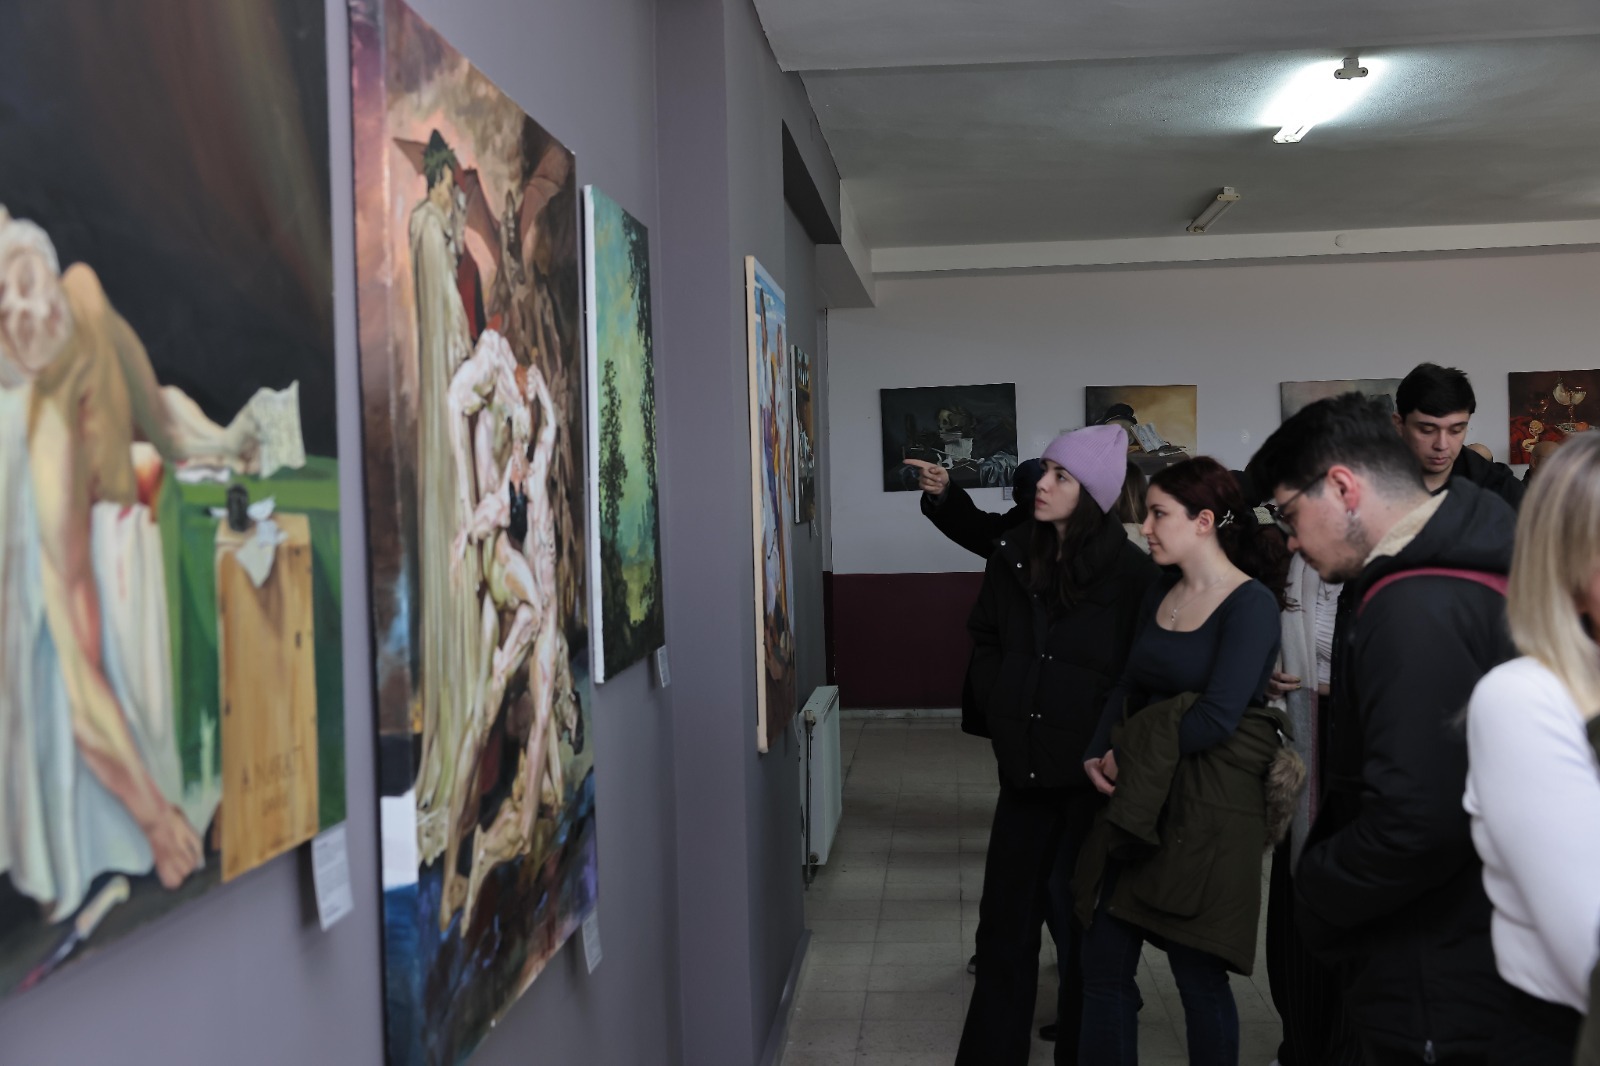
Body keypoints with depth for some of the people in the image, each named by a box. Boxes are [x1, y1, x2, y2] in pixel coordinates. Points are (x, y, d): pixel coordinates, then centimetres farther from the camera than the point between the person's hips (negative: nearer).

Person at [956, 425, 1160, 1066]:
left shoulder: (1129, 574, -11)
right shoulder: (1013, 558, 4)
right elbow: (984, 642, 15)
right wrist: (1002, 711, 5)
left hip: (1091, 778, -5)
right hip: (1025, 769, 5)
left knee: (1082, 925, 7)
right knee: (1005, 918, 12)